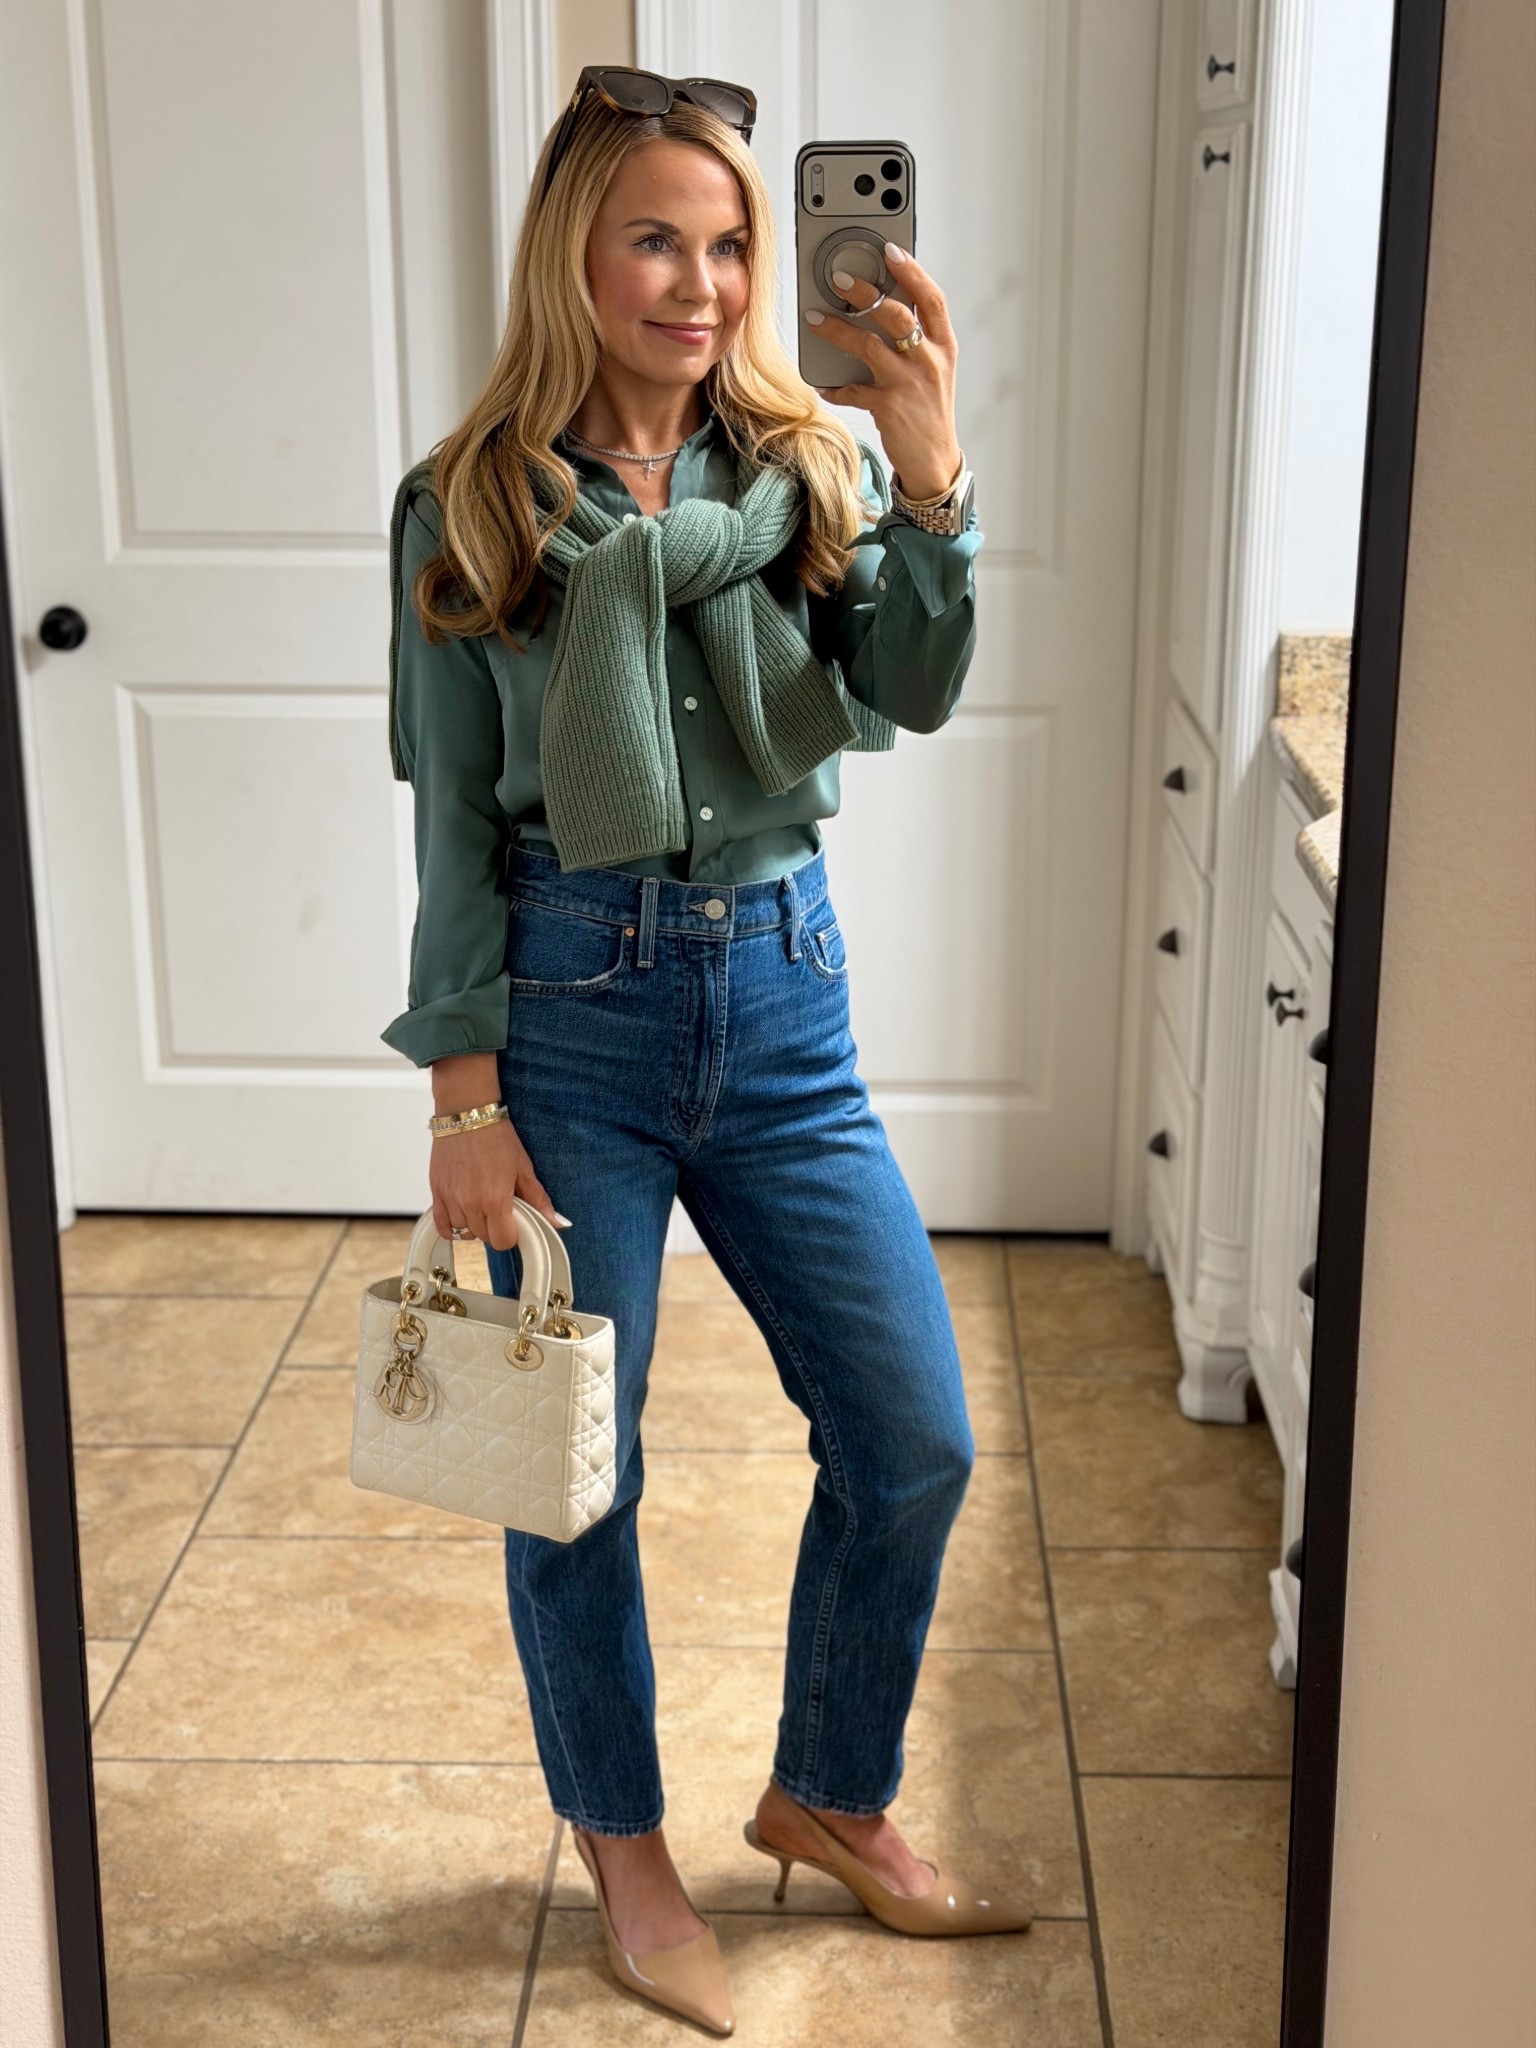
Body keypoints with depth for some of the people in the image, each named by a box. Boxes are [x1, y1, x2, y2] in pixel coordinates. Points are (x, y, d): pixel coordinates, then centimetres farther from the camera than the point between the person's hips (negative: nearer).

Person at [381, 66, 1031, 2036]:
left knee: (916, 1442, 7)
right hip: (567, 1007, -3)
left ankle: (830, 1797, 32)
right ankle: (623, 1846, 33)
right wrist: (464, 1094, -6)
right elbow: (455, 816, -3)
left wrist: (926, 471, -29)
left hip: (778, 998, 3)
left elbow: (911, 692, -13)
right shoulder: (474, 505, -4)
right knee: (573, 1471, 8)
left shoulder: (807, 465, 2)